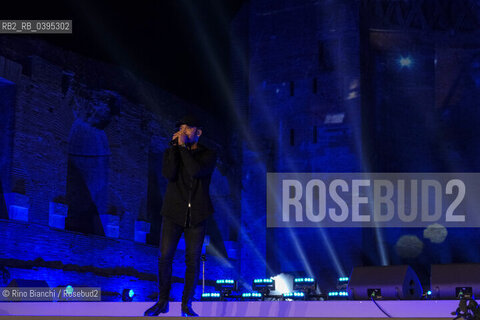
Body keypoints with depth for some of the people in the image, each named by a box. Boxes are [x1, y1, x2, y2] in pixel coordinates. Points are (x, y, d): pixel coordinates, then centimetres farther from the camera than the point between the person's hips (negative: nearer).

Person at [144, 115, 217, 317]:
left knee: (193, 260, 1)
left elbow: (196, 171, -20)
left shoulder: (208, 155, 1)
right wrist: (175, 146, -12)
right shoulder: (170, 152, 6)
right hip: (173, 213, 1)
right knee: (165, 256, -5)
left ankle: (187, 304, 11)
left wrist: (183, 146, -15)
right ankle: (162, 301, 8)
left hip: (196, 215, -1)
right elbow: (169, 174, -13)